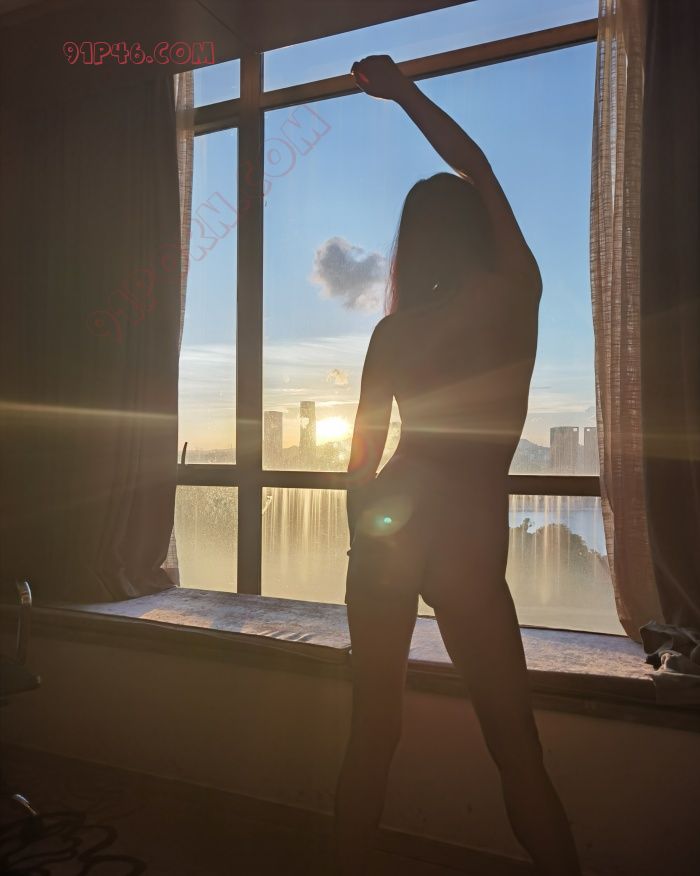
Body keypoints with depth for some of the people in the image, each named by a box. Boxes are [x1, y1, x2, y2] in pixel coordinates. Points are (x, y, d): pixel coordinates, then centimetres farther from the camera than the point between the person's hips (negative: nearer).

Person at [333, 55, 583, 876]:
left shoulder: (393, 329, -1)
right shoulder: (518, 295, -2)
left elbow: (362, 455, 2)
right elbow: (478, 169, 12)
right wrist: (404, 91, 22)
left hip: (386, 527, 3)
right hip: (469, 533, -2)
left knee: (371, 732, 15)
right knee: (518, 753, 8)